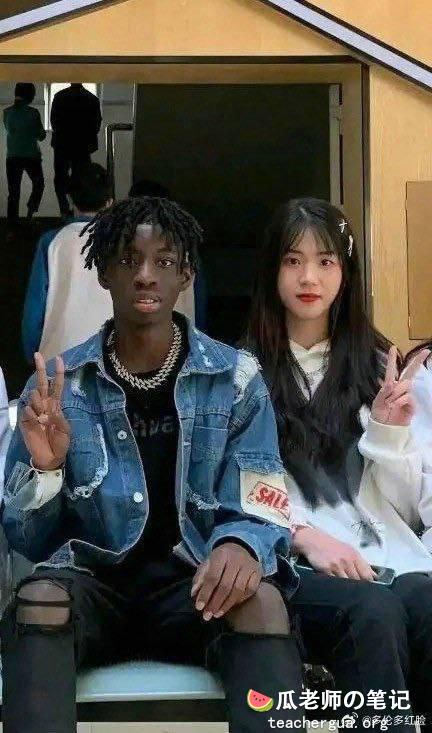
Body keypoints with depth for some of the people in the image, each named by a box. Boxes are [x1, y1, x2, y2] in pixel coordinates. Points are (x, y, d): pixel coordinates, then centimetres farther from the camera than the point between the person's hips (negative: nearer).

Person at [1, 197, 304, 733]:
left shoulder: (236, 378, 3)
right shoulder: (59, 385, 4)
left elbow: (258, 508, -1)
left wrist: (242, 546, -27)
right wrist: (46, 468, -17)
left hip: (191, 582, 0)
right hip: (92, 579, 0)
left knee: (260, 600, -34)